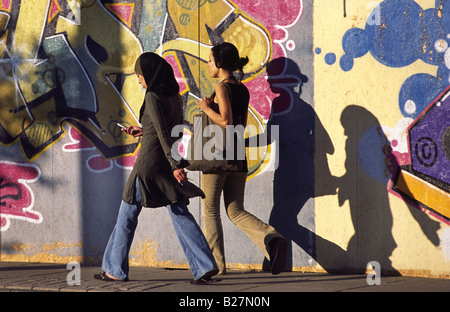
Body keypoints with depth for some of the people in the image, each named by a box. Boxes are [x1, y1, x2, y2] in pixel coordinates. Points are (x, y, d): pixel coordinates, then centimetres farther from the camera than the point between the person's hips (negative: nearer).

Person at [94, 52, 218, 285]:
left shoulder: (152, 97, -13)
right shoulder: (175, 96, 10)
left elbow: (163, 133, -20)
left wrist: (175, 165, -25)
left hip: (150, 161, -7)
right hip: (168, 162, 7)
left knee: (128, 213, 7)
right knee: (180, 214, 4)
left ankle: (116, 269, 14)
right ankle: (205, 266, -8)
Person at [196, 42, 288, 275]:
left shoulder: (222, 88, -12)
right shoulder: (243, 90, 12)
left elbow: (226, 121, -23)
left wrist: (206, 108, -9)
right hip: (238, 157, 7)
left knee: (210, 211, 8)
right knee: (236, 212, 9)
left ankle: (215, 264, 11)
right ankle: (272, 240, -15)